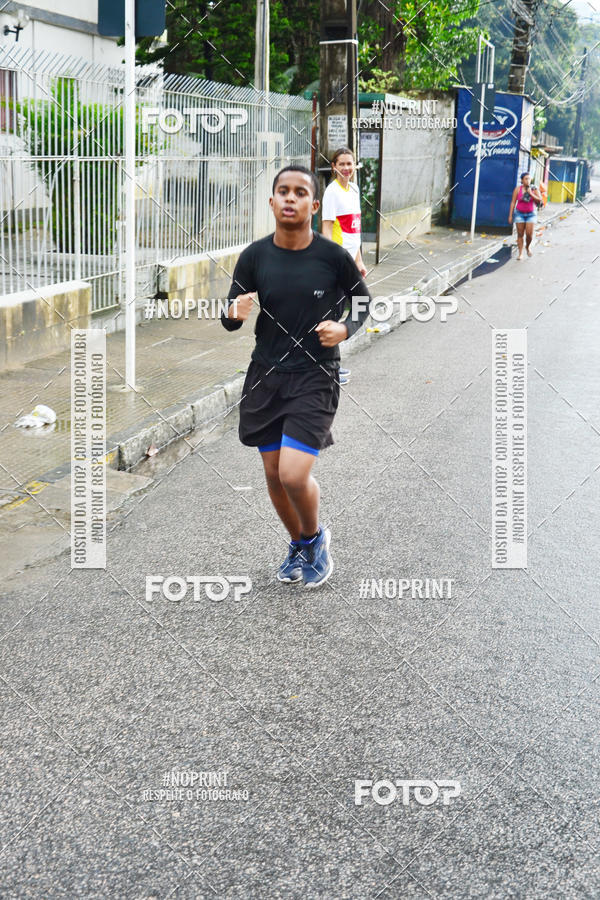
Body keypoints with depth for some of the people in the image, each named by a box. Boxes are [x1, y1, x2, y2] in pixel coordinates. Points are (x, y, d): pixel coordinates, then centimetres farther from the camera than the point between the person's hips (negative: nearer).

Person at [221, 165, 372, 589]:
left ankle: (315, 537, 17)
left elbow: (363, 301, 6)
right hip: (266, 375, 4)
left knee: (294, 474, -15)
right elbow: (229, 320, 2)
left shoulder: (334, 255, -10)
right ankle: (298, 545, 38)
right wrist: (236, 312, -22)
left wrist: (346, 328, -14)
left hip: (315, 377, -3)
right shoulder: (254, 256, -4)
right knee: (274, 475, 11)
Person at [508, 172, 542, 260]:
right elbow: (513, 202, -2)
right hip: (520, 213, 0)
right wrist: (510, 215, -4)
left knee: (529, 234, -7)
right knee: (520, 234, 0)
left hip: (531, 214, 0)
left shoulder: (534, 189, -4)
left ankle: (528, 246, 24)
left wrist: (531, 194, -20)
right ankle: (520, 253, 7)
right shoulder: (518, 189, -4)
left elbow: (540, 200, -9)